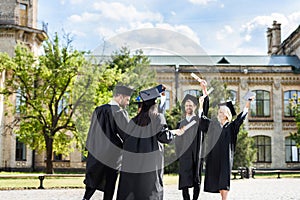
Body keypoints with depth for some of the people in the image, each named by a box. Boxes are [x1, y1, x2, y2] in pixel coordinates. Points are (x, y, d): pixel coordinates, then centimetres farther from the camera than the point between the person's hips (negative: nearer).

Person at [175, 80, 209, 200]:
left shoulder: (199, 119, 9)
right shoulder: (180, 123, 16)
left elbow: (205, 106, -7)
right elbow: (177, 140, 17)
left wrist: (204, 90, -21)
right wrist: (179, 154, 5)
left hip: (196, 154, -1)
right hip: (184, 156, 1)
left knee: (196, 181, 0)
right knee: (185, 181, -4)